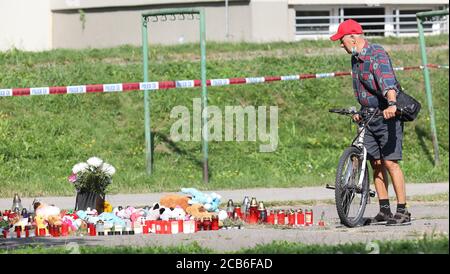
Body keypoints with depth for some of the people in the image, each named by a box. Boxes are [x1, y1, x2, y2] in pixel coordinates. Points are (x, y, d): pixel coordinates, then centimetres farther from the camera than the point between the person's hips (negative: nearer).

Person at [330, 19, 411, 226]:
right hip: (369, 117, 9)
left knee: (390, 162, -10)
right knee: (376, 163, 6)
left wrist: (392, 104, -48)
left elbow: (387, 79, -34)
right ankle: (384, 211, 11)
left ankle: (403, 212, -7)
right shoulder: (355, 59, 13)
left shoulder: (377, 54, -17)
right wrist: (362, 111, 23)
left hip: (387, 116, -9)